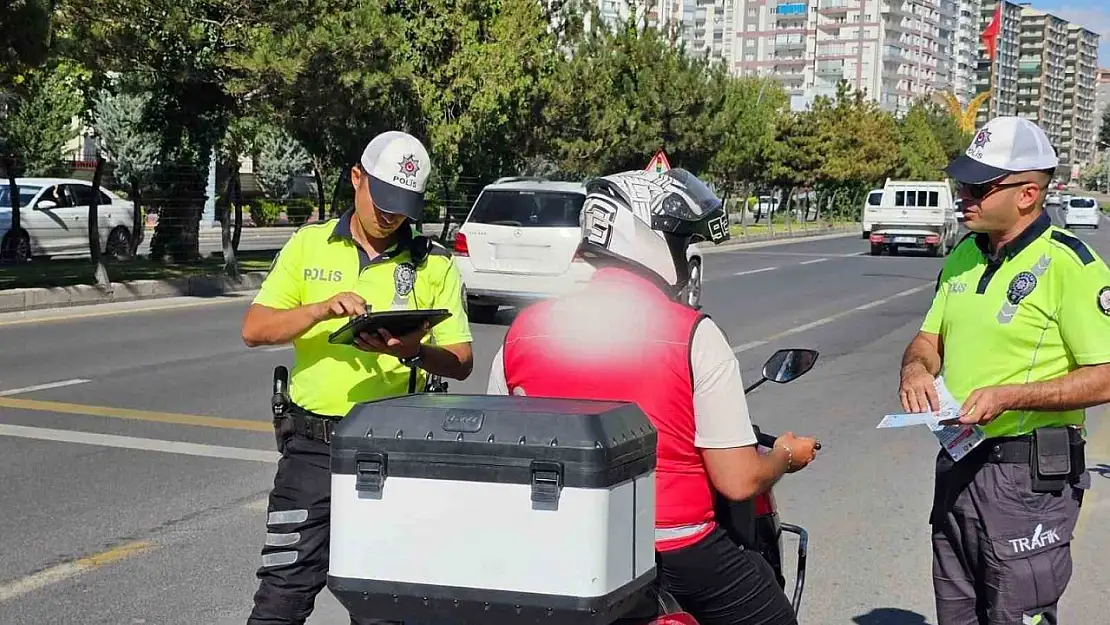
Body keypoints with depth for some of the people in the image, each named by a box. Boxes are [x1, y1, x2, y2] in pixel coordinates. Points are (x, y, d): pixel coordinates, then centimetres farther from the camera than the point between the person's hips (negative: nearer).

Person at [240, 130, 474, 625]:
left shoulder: (434, 265, 5)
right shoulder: (308, 245, 7)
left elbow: (461, 361, 1)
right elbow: (254, 329, 1)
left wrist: (413, 352, -21)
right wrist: (322, 309, -16)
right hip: (312, 443, 0)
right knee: (284, 585, -1)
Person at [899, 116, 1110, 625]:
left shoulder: (1069, 264, -15)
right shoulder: (964, 256, 10)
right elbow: (930, 339, 18)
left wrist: (1010, 396, -26)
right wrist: (916, 369, -5)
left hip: (1030, 476, -8)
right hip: (958, 466, 8)